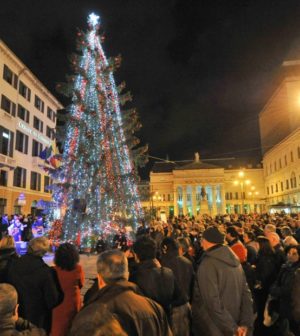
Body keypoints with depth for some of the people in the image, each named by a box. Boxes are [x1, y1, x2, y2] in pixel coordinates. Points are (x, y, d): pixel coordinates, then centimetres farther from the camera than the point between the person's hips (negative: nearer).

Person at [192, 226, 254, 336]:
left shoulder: (207, 263, -22)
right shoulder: (235, 260, 1)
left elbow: (213, 302, -26)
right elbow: (246, 292, 0)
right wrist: (246, 322, -2)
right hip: (234, 321, 6)